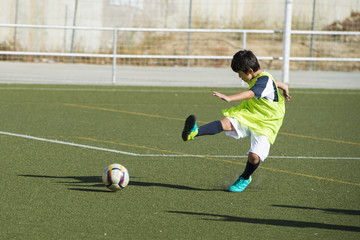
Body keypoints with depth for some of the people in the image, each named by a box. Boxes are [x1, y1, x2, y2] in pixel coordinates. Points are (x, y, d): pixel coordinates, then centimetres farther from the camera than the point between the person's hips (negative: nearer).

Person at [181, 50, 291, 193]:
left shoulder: (265, 80, -23)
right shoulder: (257, 78, 6)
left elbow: (250, 94, -41)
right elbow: (275, 83, 26)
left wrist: (229, 98, -55)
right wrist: (284, 88, 45)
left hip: (265, 124, -7)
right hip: (248, 117, 7)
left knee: (254, 155, -21)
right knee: (226, 122, -23)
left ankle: (245, 178, 12)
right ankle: (194, 133, -49)